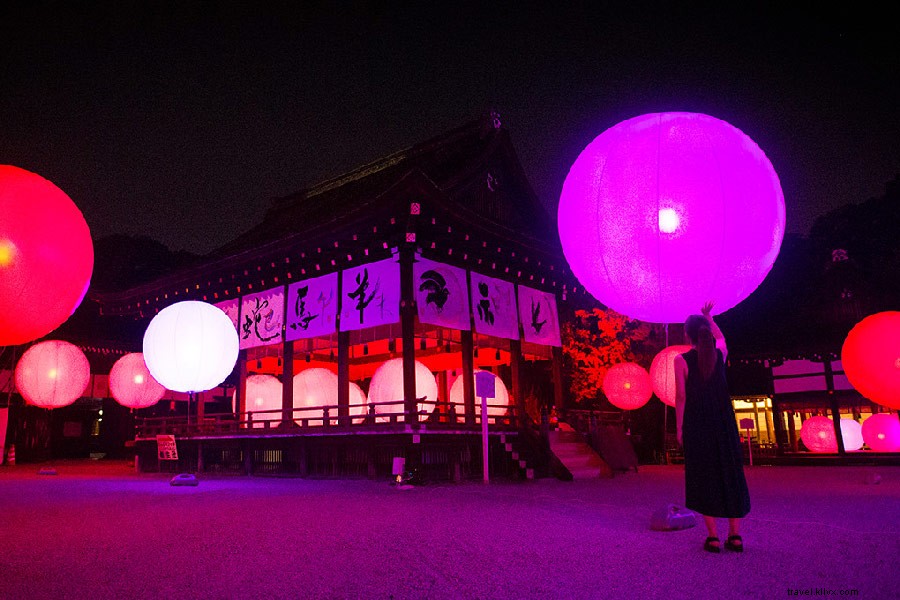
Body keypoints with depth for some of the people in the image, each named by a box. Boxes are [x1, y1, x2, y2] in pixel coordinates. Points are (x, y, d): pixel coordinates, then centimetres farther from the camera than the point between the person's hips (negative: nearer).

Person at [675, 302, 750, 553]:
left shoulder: (681, 360, -9)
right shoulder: (720, 353, 2)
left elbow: (681, 396, -10)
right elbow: (721, 337, 28)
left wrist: (679, 429, -3)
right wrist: (709, 317, 41)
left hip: (696, 425, -3)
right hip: (724, 423, 3)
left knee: (703, 477, 4)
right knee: (730, 474, 10)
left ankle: (713, 537, 4)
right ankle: (735, 535, 13)